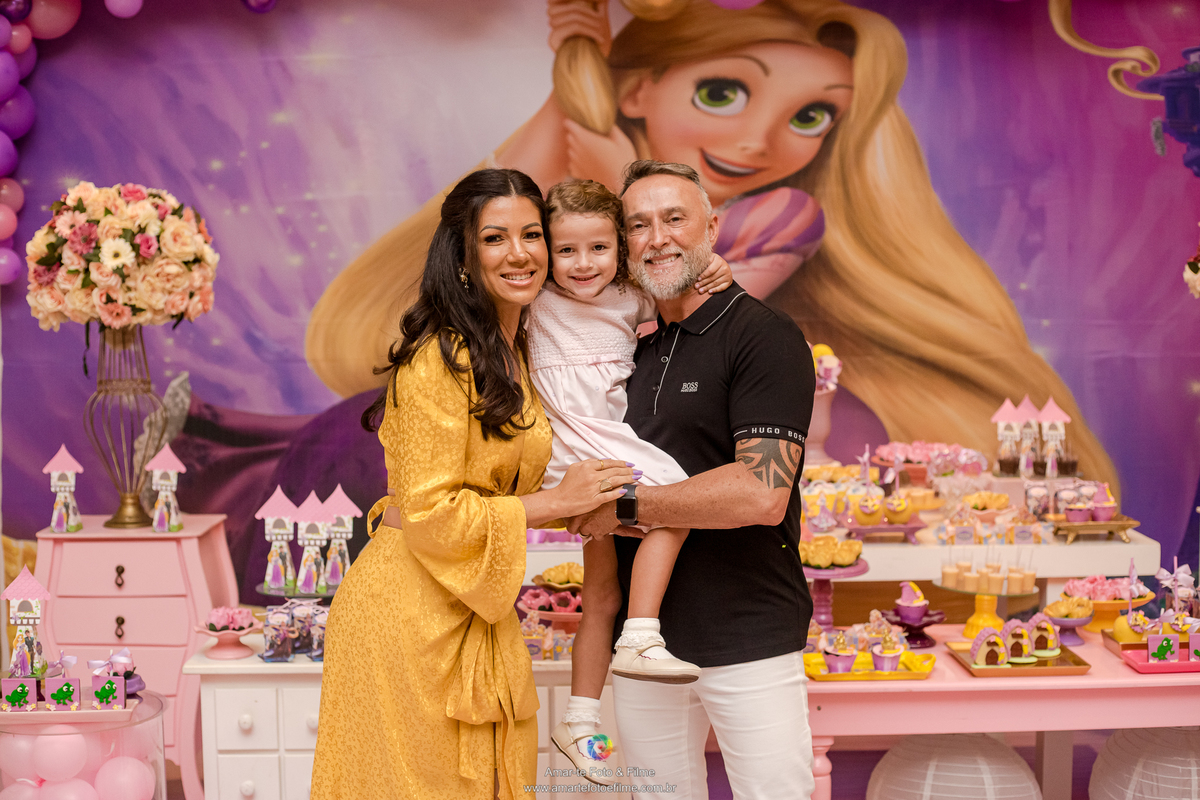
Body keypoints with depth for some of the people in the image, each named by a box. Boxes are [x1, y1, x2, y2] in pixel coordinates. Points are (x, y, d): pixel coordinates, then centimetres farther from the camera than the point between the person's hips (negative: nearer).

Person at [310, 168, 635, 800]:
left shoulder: (517, 356, 11)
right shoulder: (442, 358, -17)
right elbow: (428, 513, -20)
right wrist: (557, 502, -15)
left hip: (475, 613, 8)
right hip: (407, 611, -8)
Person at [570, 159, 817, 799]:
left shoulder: (764, 337, -10)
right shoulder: (637, 350, 13)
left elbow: (761, 494, -21)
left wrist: (626, 507, -14)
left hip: (749, 642, -6)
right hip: (645, 639, 6)